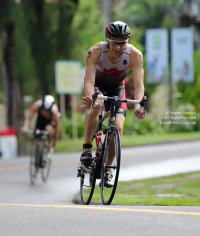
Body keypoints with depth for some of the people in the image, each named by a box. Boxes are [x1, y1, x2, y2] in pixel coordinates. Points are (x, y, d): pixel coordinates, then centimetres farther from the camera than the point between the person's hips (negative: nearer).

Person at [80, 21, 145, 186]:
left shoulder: (135, 55, -30)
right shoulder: (96, 52, -33)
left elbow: (139, 85, -34)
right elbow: (89, 81, -40)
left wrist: (138, 106, -53)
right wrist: (91, 99, -61)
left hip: (117, 87, 2)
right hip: (97, 84, -2)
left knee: (118, 127, -16)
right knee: (96, 105, -36)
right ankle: (87, 149, -28)